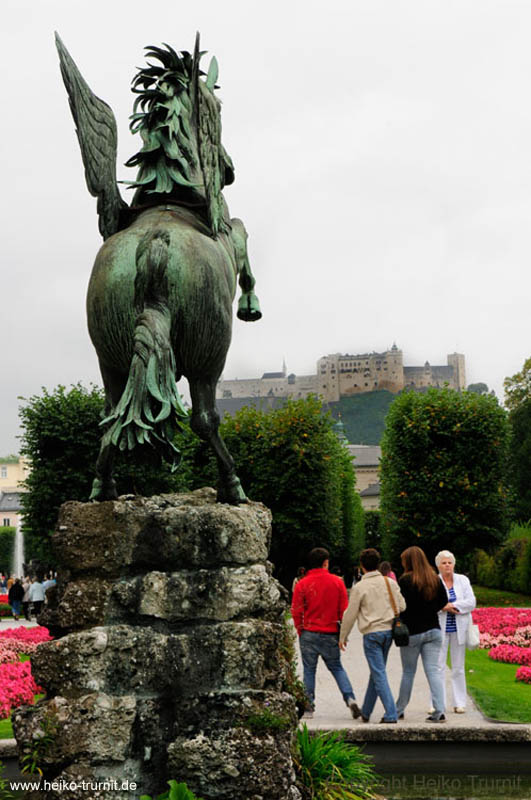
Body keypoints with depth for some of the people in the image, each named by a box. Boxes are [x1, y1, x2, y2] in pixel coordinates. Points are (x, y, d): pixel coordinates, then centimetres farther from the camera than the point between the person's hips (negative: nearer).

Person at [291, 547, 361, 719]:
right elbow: (344, 609, 0)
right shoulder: (337, 582, -1)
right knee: (337, 668, 14)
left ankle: (308, 708, 9)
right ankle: (350, 698, -3)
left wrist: (300, 631, 9)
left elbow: (296, 611, -5)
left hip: (309, 634, -1)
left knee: (309, 670, 8)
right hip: (331, 634, 1)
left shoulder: (302, 584, -5)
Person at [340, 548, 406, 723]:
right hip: (388, 631, 5)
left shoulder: (359, 587, -7)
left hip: (371, 633, -5)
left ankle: (391, 714, -12)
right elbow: (402, 606, 6)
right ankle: (366, 711, 26)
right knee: (377, 671, 16)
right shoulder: (390, 583, 5)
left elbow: (350, 614, -3)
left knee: (379, 674, -4)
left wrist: (343, 637, 8)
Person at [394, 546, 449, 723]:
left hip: (412, 632, -4)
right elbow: (444, 601, 11)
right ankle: (439, 711, -8)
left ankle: (399, 710, 20)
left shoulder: (406, 580, -13)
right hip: (433, 630, 4)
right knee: (433, 670, 2)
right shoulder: (435, 579, 3)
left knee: (408, 672, 9)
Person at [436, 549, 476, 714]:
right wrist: (443, 607, -23)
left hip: (458, 629, 2)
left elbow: (471, 602, -3)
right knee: (438, 666, -3)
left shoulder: (463, 580, 7)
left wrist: (452, 605, -14)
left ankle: (460, 703, 14)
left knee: (458, 667, 7)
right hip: (439, 629, -2)